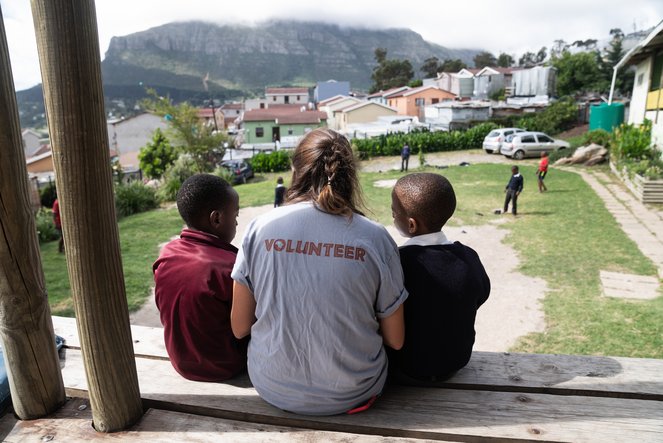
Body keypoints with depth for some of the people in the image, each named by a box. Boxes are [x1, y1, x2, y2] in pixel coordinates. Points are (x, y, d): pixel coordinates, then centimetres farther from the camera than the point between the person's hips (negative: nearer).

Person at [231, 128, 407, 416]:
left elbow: (239, 328, -4)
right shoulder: (375, 237, -14)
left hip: (273, 391, 1)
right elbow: (395, 340, -5)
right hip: (351, 393, 0)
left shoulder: (260, 228, -12)